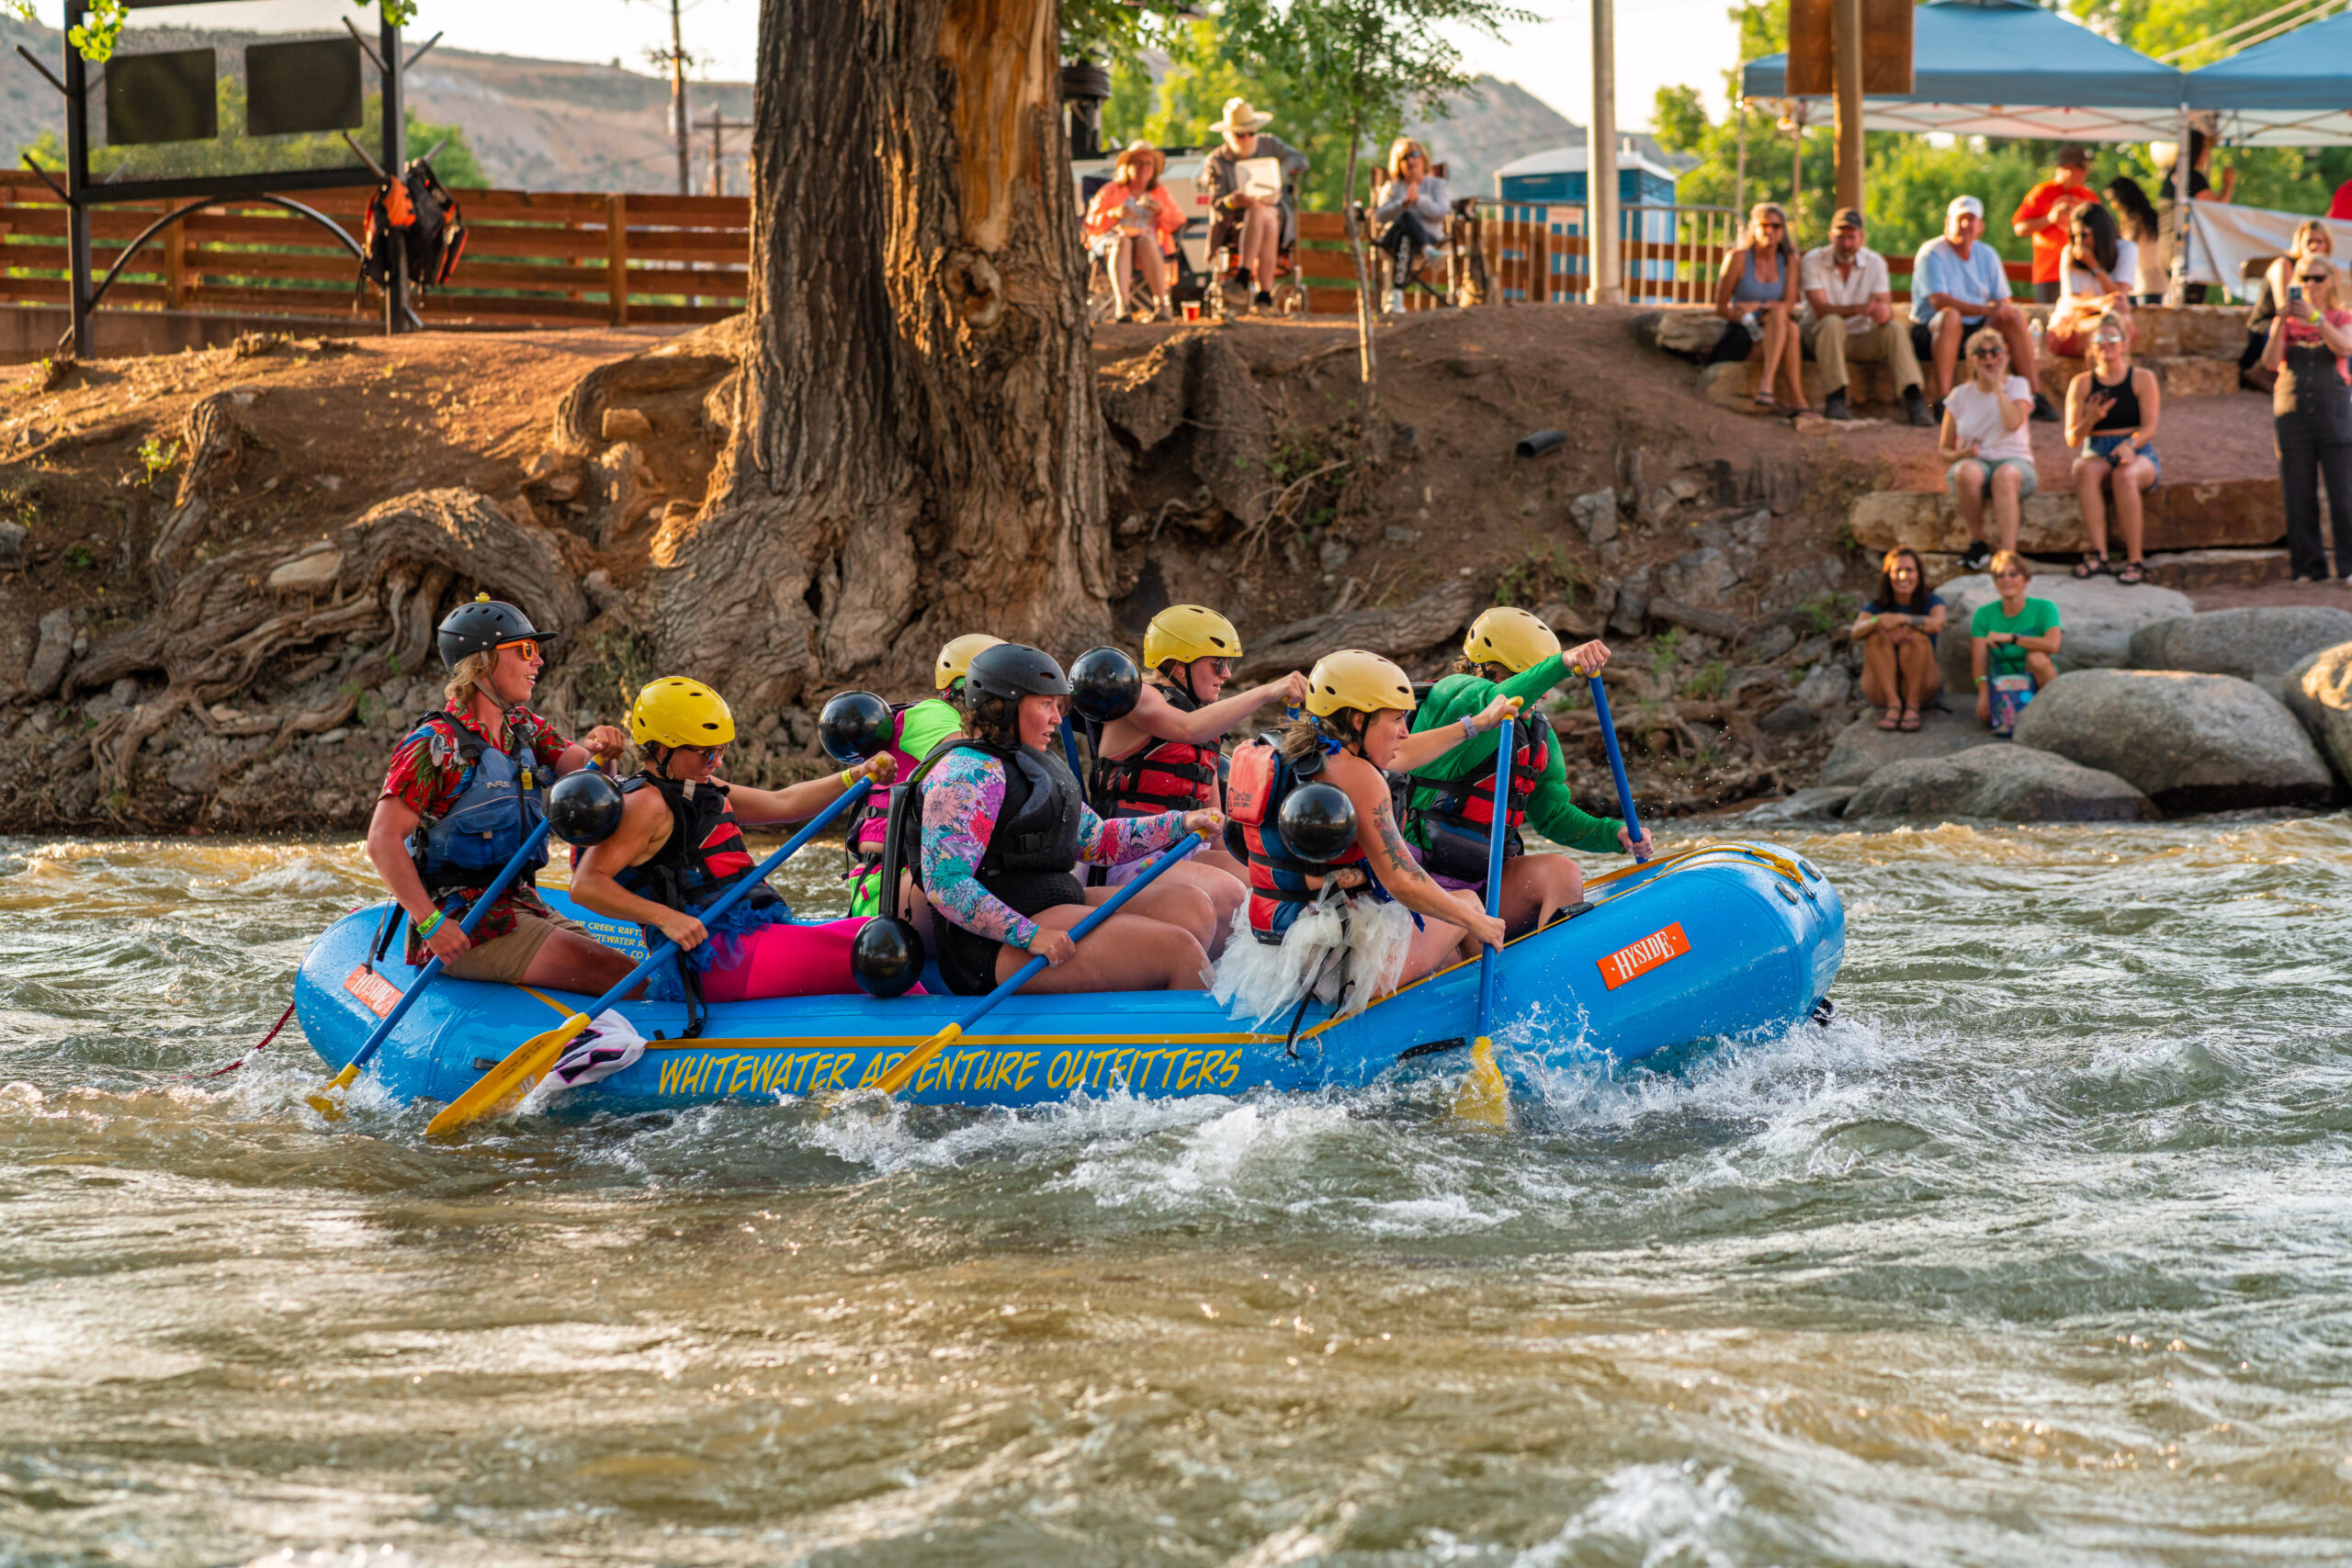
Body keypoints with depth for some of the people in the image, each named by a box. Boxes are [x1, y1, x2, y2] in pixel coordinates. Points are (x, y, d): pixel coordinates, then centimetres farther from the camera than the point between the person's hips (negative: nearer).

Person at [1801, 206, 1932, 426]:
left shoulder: (1874, 262, 0)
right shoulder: (1814, 261, -10)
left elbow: (1887, 307, -9)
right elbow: (1821, 309, -22)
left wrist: (1884, 312, -36)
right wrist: (1858, 309, -39)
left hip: (1862, 339, 3)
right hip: (1822, 337, -3)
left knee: (1895, 330, -24)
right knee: (1832, 323, -35)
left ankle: (1913, 398, -34)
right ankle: (1835, 400, -38)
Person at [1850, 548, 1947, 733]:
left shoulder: (1932, 602, 4)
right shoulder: (1876, 606, 6)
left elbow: (1937, 624, -21)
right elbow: (1856, 633, -16)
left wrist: (1901, 619, -35)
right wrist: (1880, 621, -37)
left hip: (1921, 688, -1)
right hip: (1881, 688, 1)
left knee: (1915, 634, -24)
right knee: (1876, 635, -22)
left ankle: (1913, 705, -23)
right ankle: (1893, 704, -28)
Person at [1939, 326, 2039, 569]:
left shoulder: (2017, 386, 9)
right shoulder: (1960, 396, 13)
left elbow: (2013, 422, -14)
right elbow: (1944, 448, 14)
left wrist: (1998, 385, -5)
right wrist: (1958, 455, -9)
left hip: (2014, 460, -1)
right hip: (1976, 461, 1)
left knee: (2006, 475, -40)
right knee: (1968, 472, -38)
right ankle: (1977, 544, -22)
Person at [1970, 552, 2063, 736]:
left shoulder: (2043, 608, -4)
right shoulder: (1985, 614, 2)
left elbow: (2052, 645, -25)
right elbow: (1978, 661, -8)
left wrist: (2009, 637, -28)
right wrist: (1984, 693, -28)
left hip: (2036, 685, 0)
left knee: (2037, 657, -34)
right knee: (1986, 714, -34)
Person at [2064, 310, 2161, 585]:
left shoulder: (2142, 379, 6)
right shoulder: (2082, 384, 11)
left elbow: (2149, 428, -3)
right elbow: (2072, 439, 5)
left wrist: (2130, 444, -25)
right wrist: (2090, 420, -16)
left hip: (2138, 454, -2)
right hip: (2096, 453, 2)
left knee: (2124, 475, -37)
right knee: (2086, 469, -35)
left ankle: (2134, 559, -35)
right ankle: (2099, 553, -42)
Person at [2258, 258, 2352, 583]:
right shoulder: (2287, 322, 12)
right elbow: (2270, 362, -3)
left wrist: (2315, 318, -24)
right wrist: (2280, 322, -17)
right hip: (2293, 413, 2)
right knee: (2299, 496, 0)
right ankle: (2309, 566, 5)